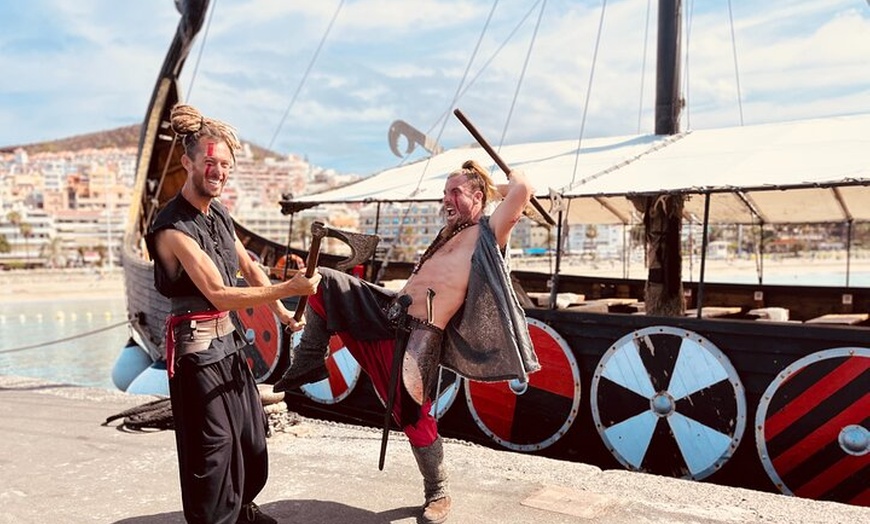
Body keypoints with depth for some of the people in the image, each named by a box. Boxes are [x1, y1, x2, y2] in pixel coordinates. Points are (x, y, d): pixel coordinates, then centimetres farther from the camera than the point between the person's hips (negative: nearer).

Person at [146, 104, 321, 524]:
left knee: (251, 433, 21)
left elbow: (248, 266, 17)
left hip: (229, 336, 9)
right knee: (213, 445, 0)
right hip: (197, 343, -9)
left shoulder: (219, 214, 4)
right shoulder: (174, 228, -22)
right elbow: (219, 295, -28)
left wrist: (279, 310, 13)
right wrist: (288, 289, -31)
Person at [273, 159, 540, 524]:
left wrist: (499, 188, 6)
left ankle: (438, 494, 17)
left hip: (421, 332, -8)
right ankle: (309, 362, 11)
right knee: (323, 282, 2)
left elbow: (522, 187, -14)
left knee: (414, 415, -6)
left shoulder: (489, 232, -1)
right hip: (388, 311, 8)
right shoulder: (448, 235, 24)